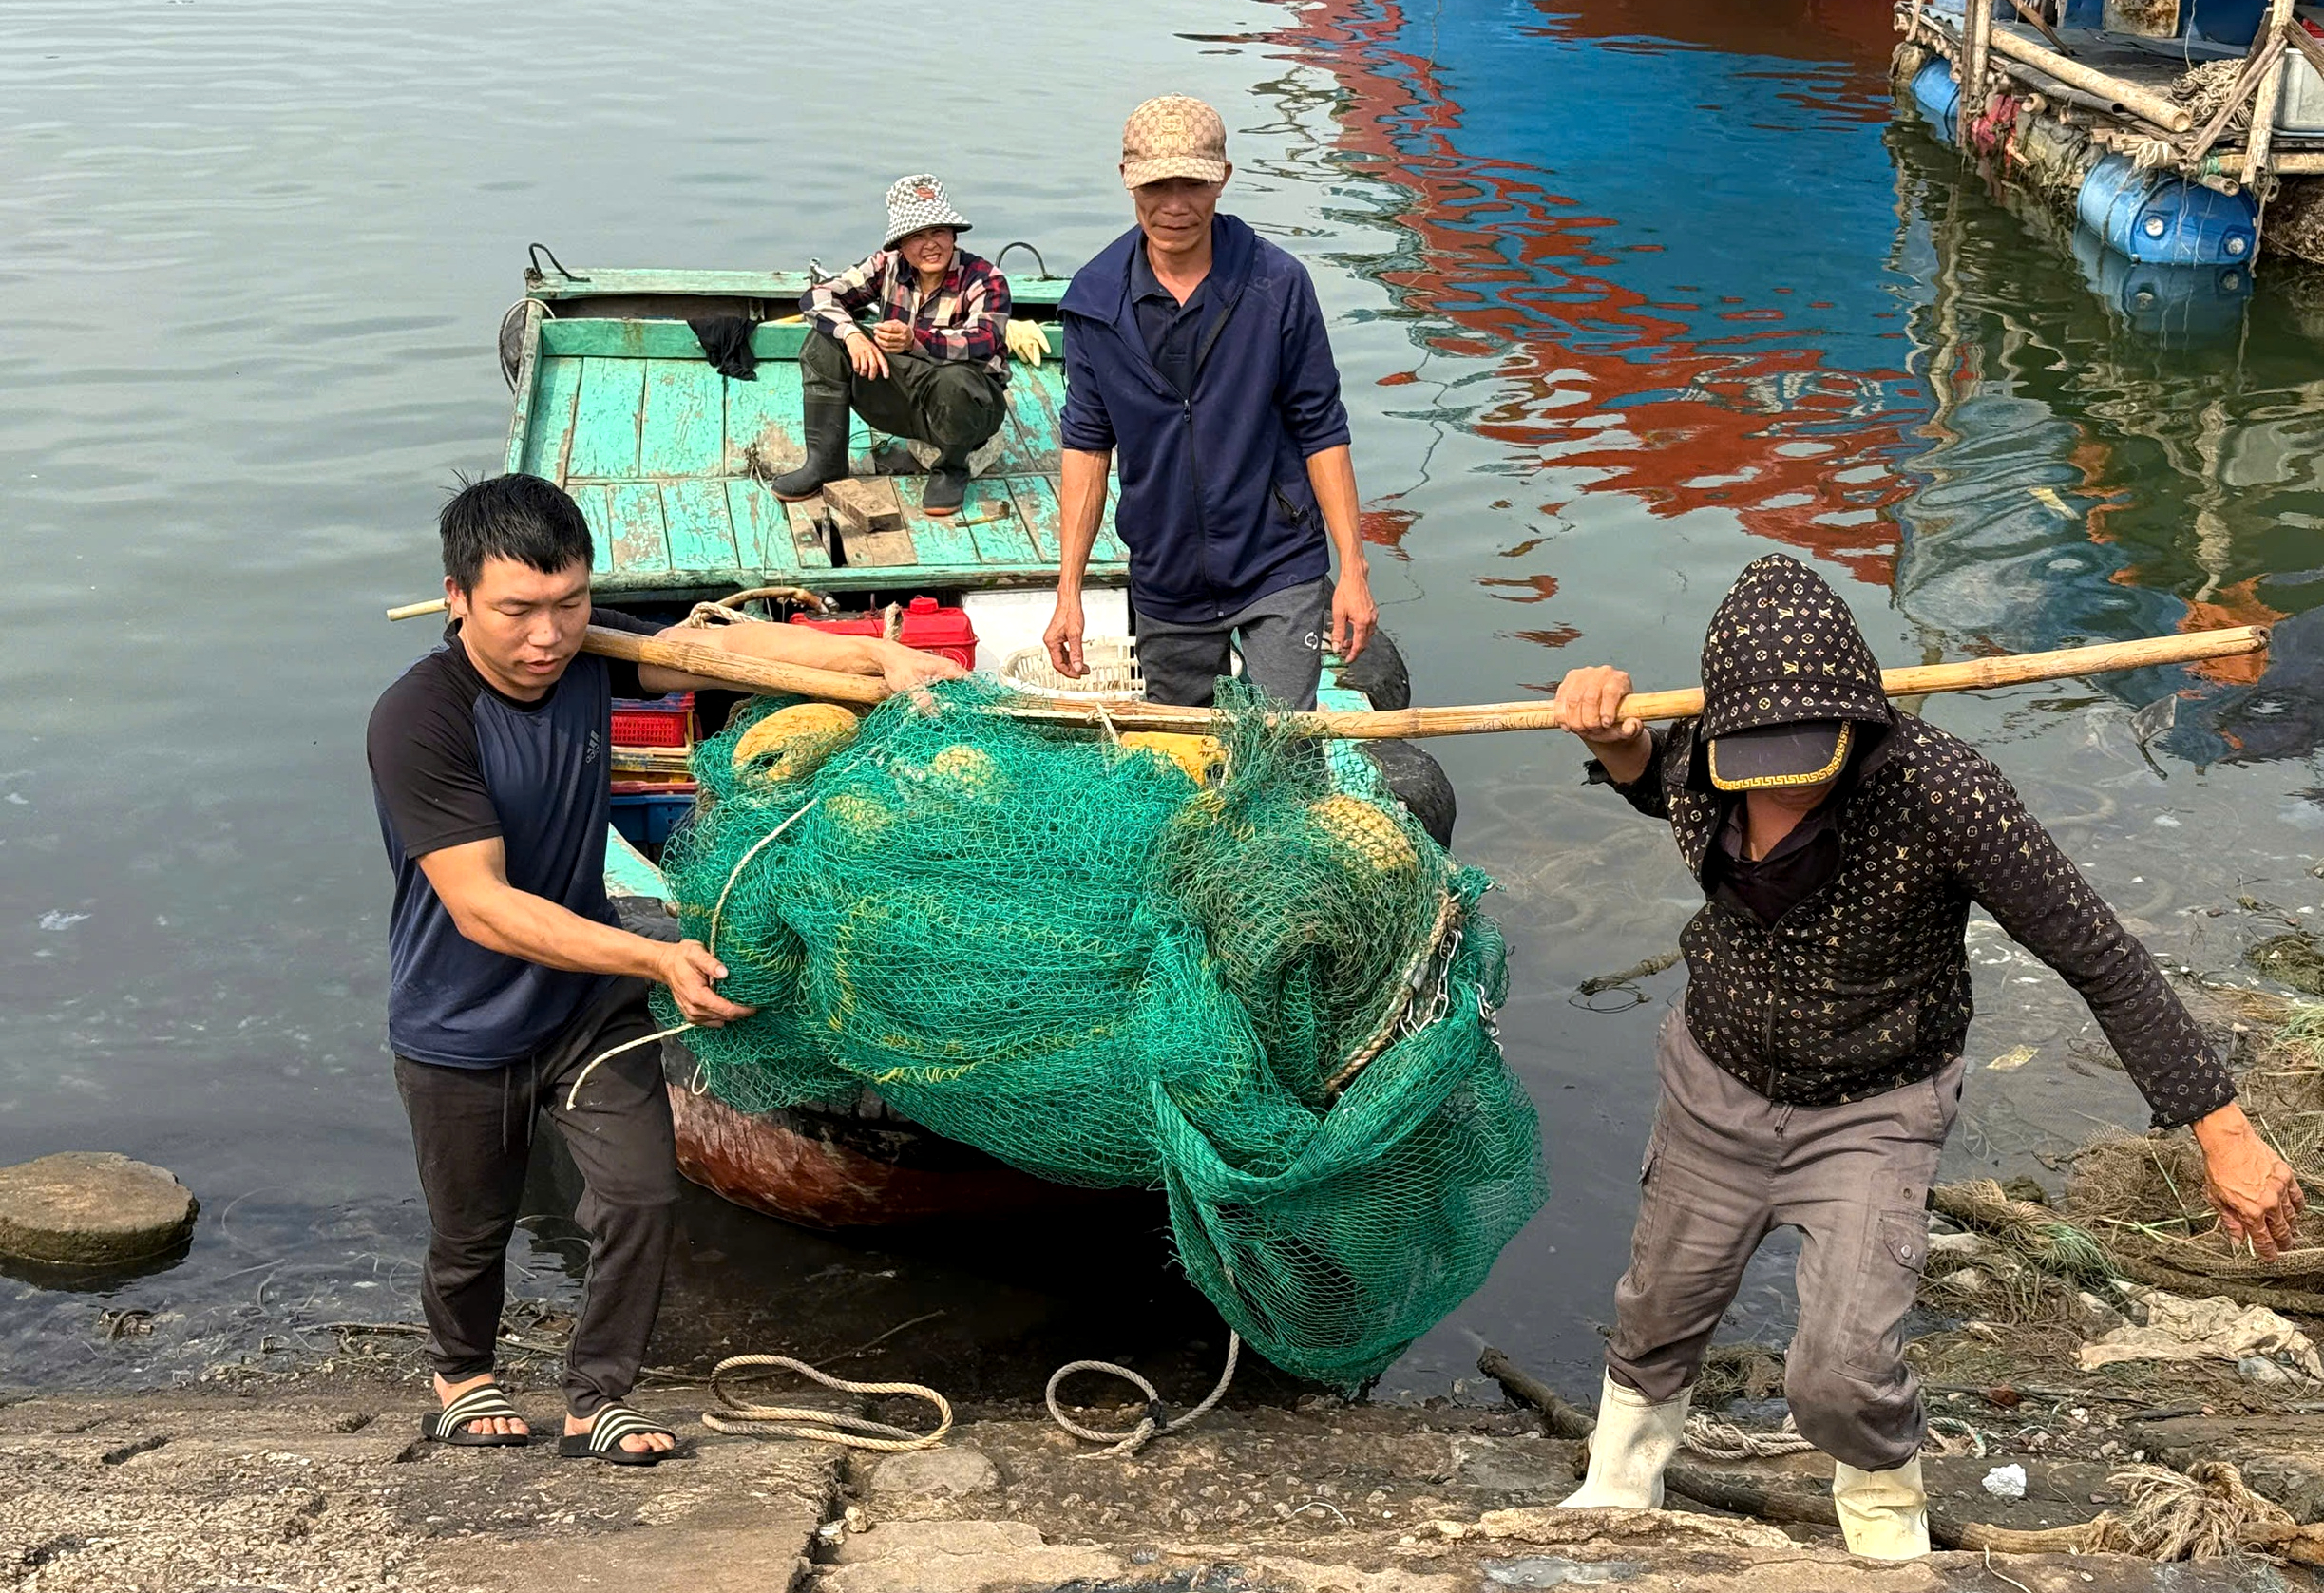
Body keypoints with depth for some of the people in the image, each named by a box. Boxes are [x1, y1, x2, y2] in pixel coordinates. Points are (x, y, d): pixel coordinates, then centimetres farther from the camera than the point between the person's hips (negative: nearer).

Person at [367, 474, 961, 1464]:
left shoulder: (586, 657, -11)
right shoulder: (417, 721, -29)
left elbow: (726, 645, -13)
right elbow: (483, 909, -32)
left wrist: (879, 658, -29)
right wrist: (658, 960, -38)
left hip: (589, 1004, 4)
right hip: (462, 1031, -4)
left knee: (642, 1196, -5)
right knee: (472, 1234, 15)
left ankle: (595, 1401, 16)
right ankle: (461, 1375, 46)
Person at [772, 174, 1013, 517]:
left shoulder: (985, 281, -14)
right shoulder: (889, 266, -2)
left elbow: (983, 343, -32)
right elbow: (817, 296, -7)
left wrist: (915, 340, -49)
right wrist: (852, 335, -28)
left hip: (967, 407, -4)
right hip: (897, 399, 5)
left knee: (954, 379, -40)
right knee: (826, 338, -10)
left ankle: (951, 470, -8)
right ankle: (825, 461, -4)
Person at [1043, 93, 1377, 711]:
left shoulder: (1277, 284, -8)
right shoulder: (1094, 300, -3)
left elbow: (1321, 431, -3)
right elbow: (1087, 445, 3)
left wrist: (1352, 570, -7)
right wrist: (1068, 593, -1)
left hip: (1278, 570, -3)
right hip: (1165, 584, 3)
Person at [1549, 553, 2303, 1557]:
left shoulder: (1939, 794, -36)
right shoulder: (1697, 765, -23)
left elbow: (2098, 955, -28)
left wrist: (2224, 1135, -25)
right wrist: (1612, 737, -18)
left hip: (1873, 1115, -4)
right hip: (1718, 1085, 4)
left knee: (1841, 1380, -15)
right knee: (1658, 1321, 23)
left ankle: (1882, 1489, 24)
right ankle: (1619, 1486, 57)